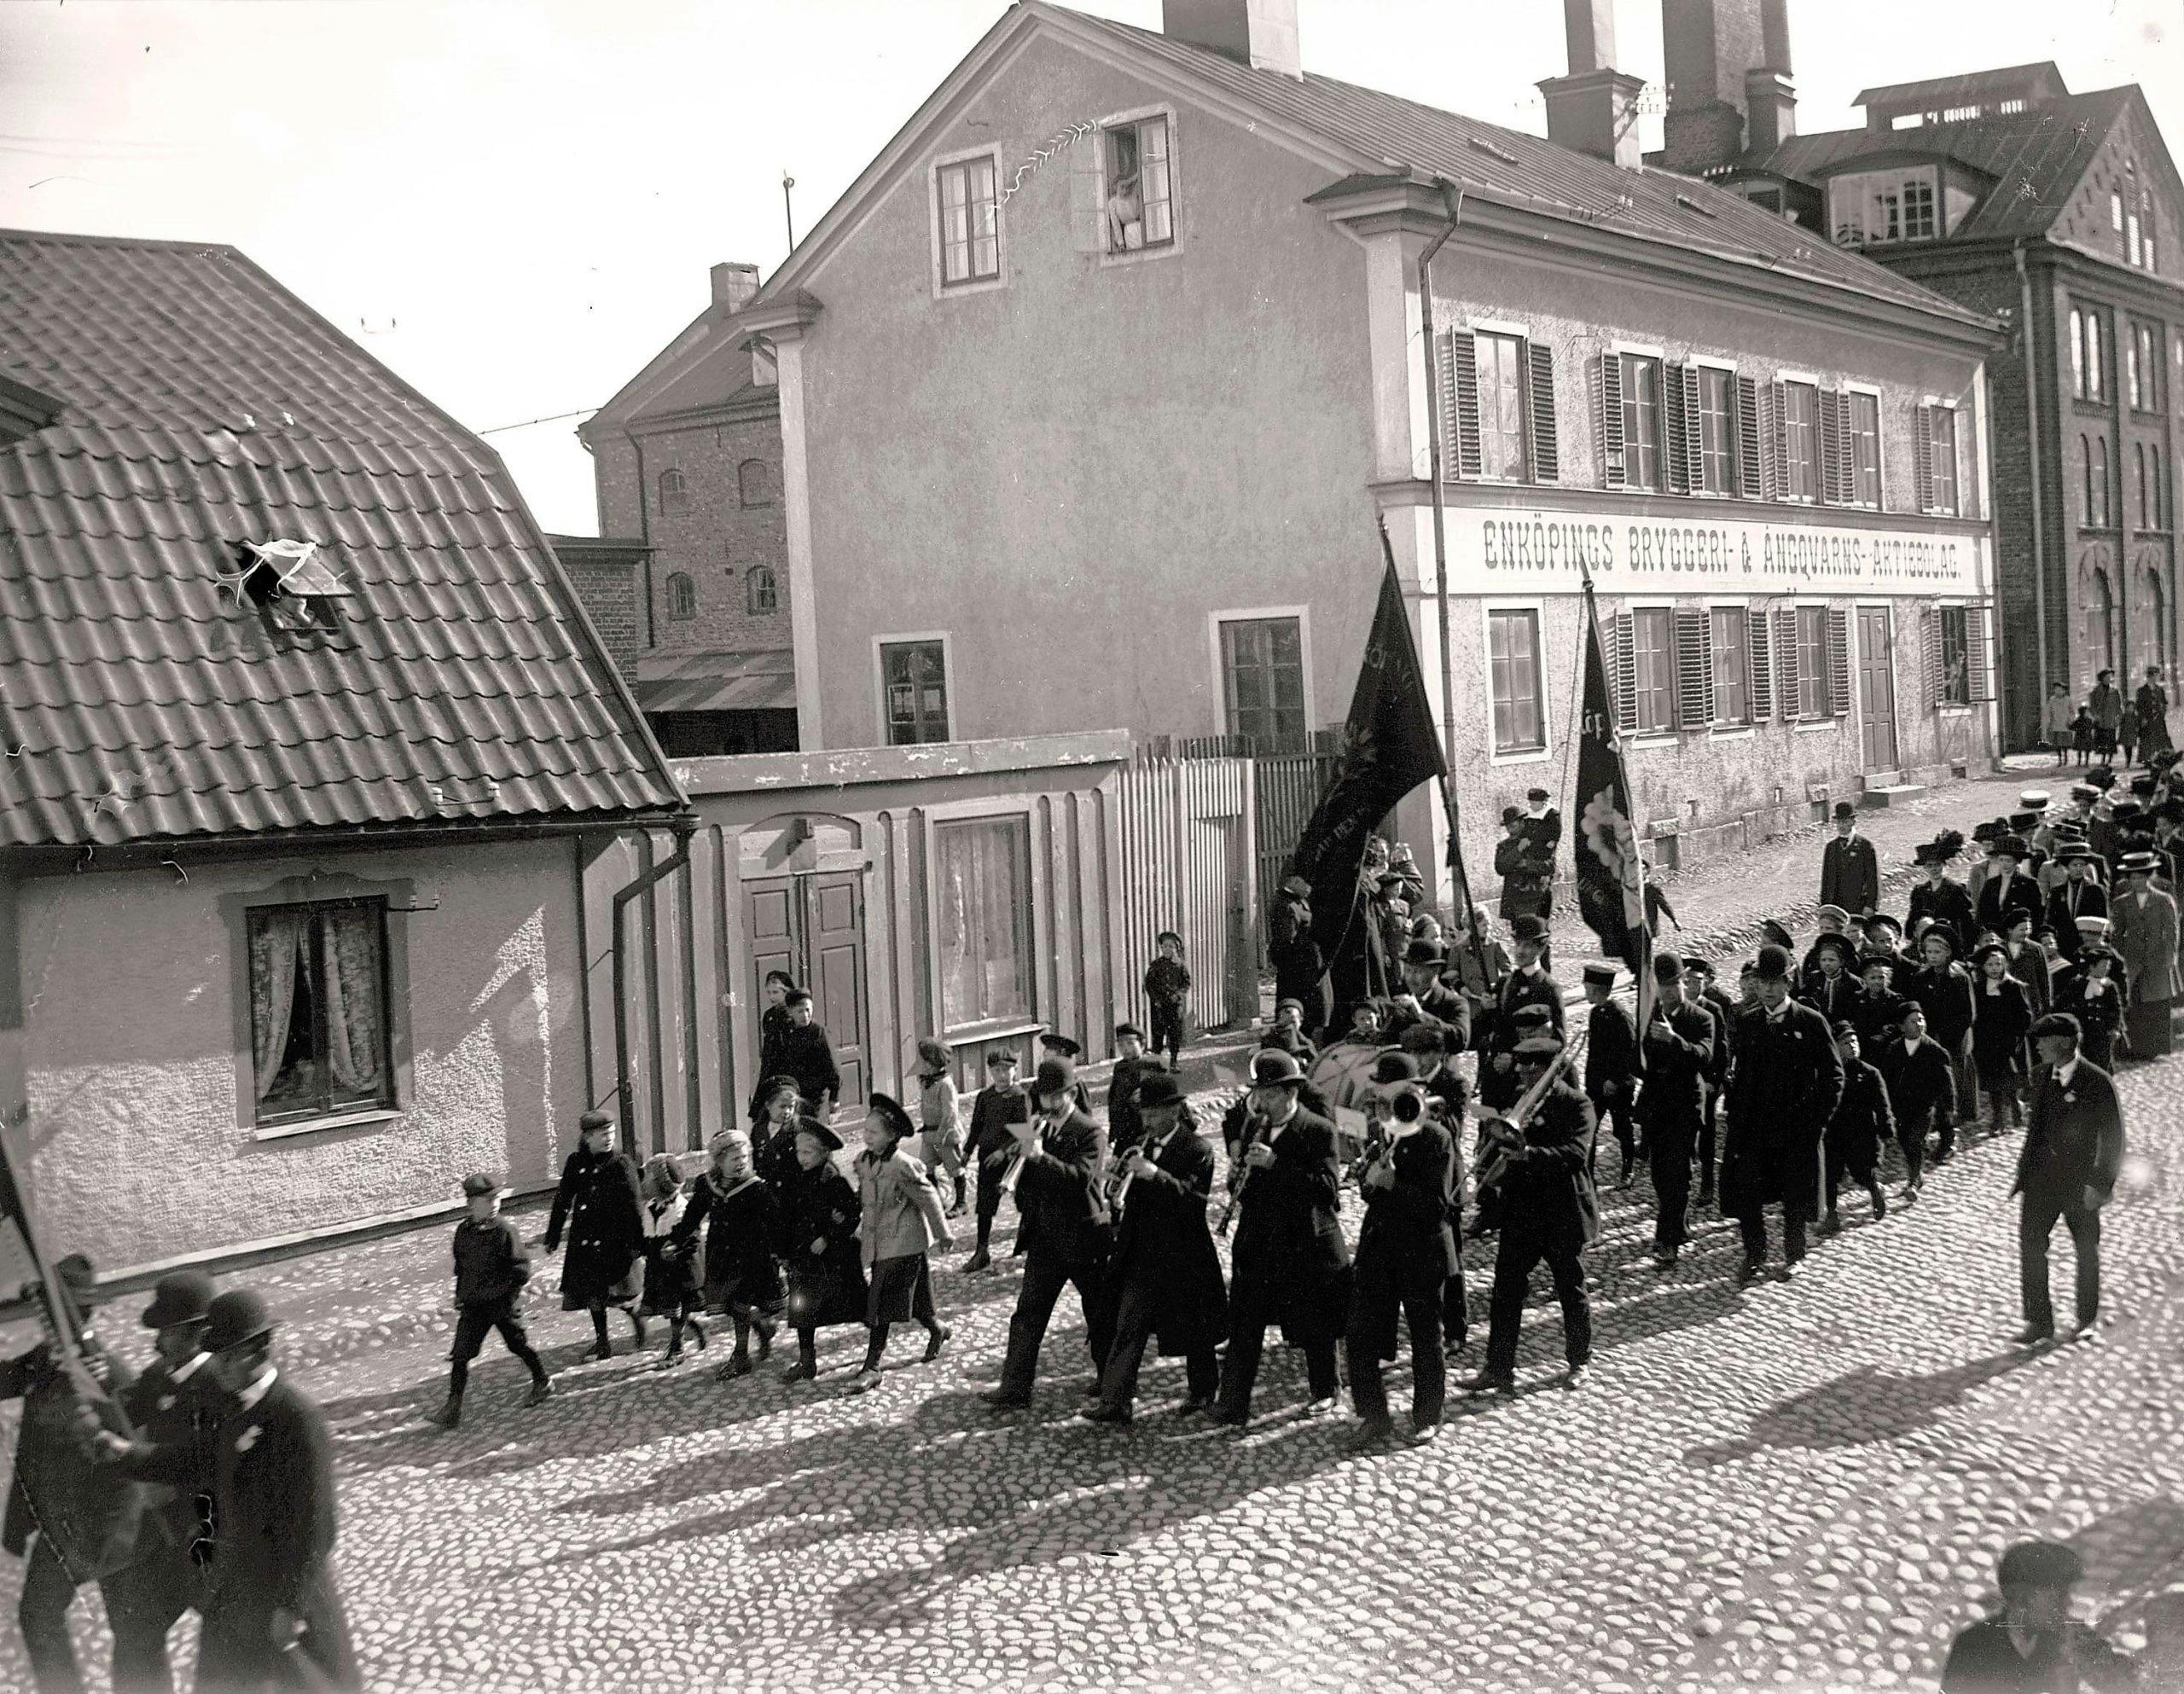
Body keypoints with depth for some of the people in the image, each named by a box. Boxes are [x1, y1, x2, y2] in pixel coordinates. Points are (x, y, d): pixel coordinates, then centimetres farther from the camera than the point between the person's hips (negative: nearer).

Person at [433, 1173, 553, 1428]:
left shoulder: (504, 1230, -14)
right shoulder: (463, 1231, 2)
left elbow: (520, 1264, -11)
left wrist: (514, 1290, -17)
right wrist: (460, 1295, 16)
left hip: (502, 1302, -4)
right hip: (473, 1304, 4)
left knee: (518, 1345, 13)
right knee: (460, 1354, -3)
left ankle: (543, 1382, 35)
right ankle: (453, 1405, 3)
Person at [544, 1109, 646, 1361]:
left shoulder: (621, 1163, -7)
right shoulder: (576, 1163, 3)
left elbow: (634, 1206, -8)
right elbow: (562, 1202, 12)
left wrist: (638, 1243, -12)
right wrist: (552, 1237, 13)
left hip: (616, 1241, -4)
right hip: (585, 1241, 4)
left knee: (619, 1294, -5)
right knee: (593, 1293, 9)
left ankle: (637, 1316, 25)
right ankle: (602, 1342, 23)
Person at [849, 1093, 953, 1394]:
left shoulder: (902, 1165, -18)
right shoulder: (864, 1161, 4)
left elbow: (928, 1200, -11)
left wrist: (942, 1234, -4)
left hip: (902, 1244, -7)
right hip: (877, 1243, 7)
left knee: (881, 1303, -9)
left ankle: (871, 1368, -5)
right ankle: (936, 1329, 44)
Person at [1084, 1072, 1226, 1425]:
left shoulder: (1196, 1151, -10)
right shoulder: (1142, 1145, 9)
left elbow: (1194, 1199, -23)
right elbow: (1125, 1195, 13)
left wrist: (1153, 1173, -32)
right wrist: (1124, 1174, -9)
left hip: (1183, 1257, -5)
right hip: (1142, 1255, 5)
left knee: (1194, 1331, 10)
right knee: (1127, 1328, -2)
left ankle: (1202, 1392, 29)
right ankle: (1116, 1401, -2)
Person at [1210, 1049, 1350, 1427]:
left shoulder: (1319, 1131, -10)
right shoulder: (1252, 1126, 6)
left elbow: (1328, 1187, -22)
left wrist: (1276, 1163, -28)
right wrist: (1238, 1172, -12)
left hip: (1307, 1247, -4)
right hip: (1256, 1247, 4)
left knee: (1315, 1329, 12)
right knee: (1243, 1330, -1)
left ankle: (1323, 1392, 32)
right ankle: (1233, 1405, 2)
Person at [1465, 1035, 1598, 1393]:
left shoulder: (1576, 1105, -11)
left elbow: (1576, 1153, -26)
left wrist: (1528, 1154, -38)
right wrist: (1502, 1138, -10)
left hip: (1563, 1214, -5)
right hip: (1520, 1213, 5)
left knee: (1571, 1291, 11)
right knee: (1506, 1291, 0)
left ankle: (1579, 1361, 30)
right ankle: (1499, 1369, 4)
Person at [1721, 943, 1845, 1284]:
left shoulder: (1811, 1023, -4)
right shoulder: (1745, 1024, 5)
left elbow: (1833, 1076, -1)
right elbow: (1737, 1077, 9)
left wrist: (1817, 1121, -6)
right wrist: (1736, 1121, 1)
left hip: (1798, 1128, -2)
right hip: (1753, 1127, 2)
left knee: (1796, 1197, 8)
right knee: (1746, 1193, -1)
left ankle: (1793, 1256, 26)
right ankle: (1754, 1256, 15)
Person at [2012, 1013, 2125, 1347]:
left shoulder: (2097, 1083, -11)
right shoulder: (2043, 1079, 6)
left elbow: (2112, 1137, -10)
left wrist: (2101, 1182, -13)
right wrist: (2023, 1174, 11)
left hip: (2080, 1182, -4)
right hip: (2042, 1178, 5)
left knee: (2088, 1251, 10)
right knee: (2030, 1244, -4)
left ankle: (2088, 1319, 27)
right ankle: (2039, 1322, 3)